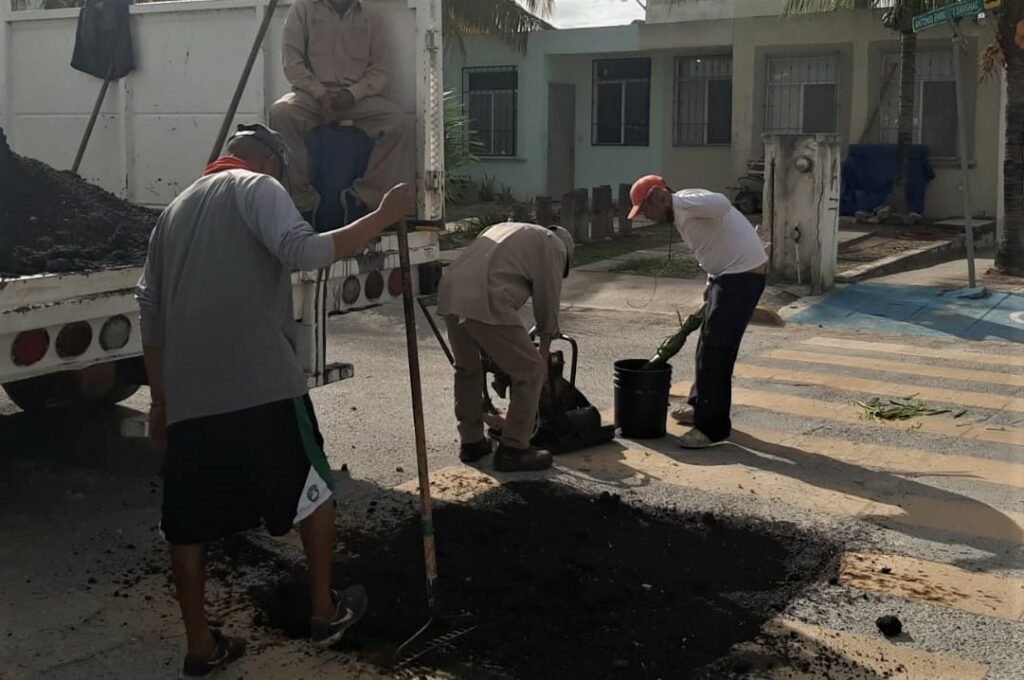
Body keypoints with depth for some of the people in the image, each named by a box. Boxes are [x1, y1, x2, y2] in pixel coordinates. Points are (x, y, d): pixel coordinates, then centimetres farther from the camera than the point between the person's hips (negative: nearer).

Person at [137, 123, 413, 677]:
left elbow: (152, 311, 19)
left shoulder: (175, 211, 22)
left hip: (188, 395, 6)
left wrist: (161, 399, 23)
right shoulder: (257, 188, 2)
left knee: (187, 521, 13)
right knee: (313, 490, 15)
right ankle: (326, 612, 25)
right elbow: (303, 252, -18)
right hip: (262, 386, -5)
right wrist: (383, 217, -11)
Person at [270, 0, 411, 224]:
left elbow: (379, 69, 8)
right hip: (312, 94, -1)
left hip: (357, 97, 2)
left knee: (400, 125, -26)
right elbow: (292, 59, 2)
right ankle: (304, 203, -30)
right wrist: (320, 93, -14)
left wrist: (352, 94, -12)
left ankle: (362, 198, -23)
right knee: (281, 113, -34)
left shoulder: (371, 20, 16)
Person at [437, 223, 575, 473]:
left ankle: (471, 442, 33)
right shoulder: (553, 246, 14)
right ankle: (513, 449, 9)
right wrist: (544, 353, 26)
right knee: (530, 372, 5)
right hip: (484, 303, -8)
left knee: (467, 369, 27)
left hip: (449, 293, 8)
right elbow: (547, 301, 13)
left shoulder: (509, 229, 37)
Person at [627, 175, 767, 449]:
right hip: (727, 275, 11)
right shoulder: (681, 214, 12)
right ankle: (701, 406, 36)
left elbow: (722, 204, -41)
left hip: (743, 275, -11)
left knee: (715, 351, -11)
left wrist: (675, 200, -35)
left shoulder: (689, 202, -18)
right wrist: (711, 283, 16)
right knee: (708, 345, 21)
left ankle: (712, 427, -6)